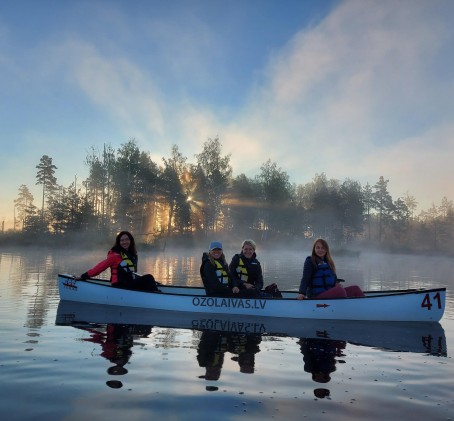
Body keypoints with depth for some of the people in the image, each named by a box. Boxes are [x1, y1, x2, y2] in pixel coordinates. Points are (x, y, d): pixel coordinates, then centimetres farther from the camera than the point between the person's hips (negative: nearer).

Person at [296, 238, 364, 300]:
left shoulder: (328, 262, 19)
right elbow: (305, 279, -12)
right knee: (340, 290, -31)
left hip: (330, 293, 7)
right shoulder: (310, 261, -3)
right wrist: (302, 293, -27)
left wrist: (337, 283, -1)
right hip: (316, 296, -7)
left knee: (355, 289, -6)